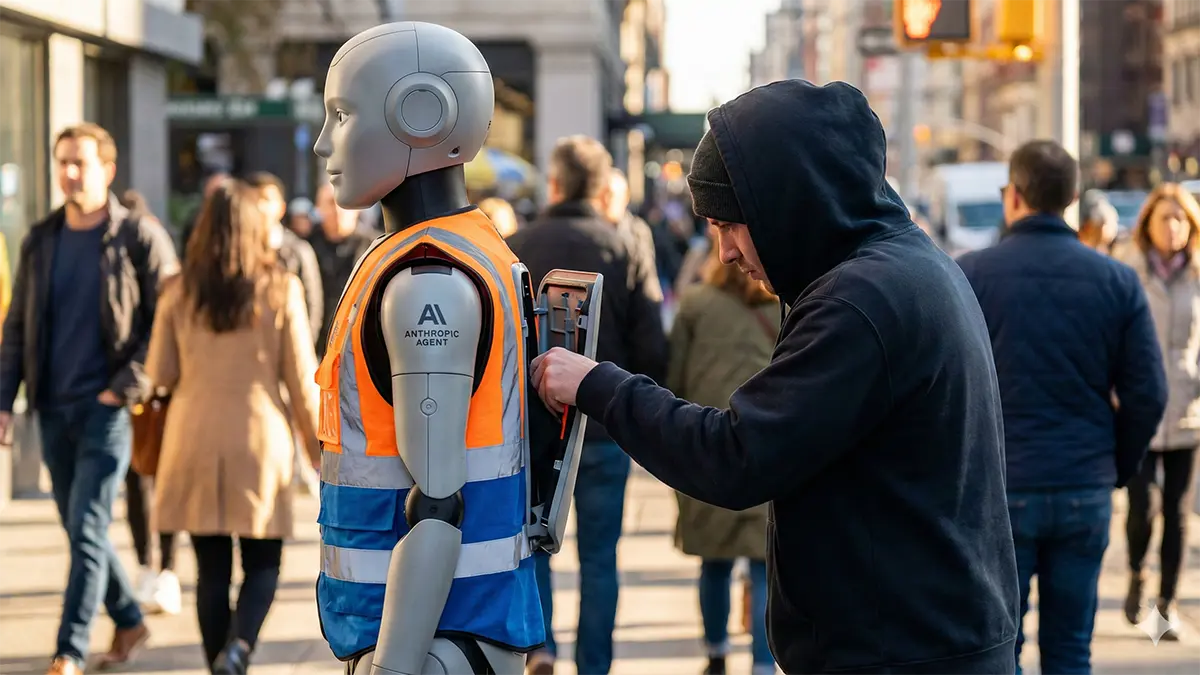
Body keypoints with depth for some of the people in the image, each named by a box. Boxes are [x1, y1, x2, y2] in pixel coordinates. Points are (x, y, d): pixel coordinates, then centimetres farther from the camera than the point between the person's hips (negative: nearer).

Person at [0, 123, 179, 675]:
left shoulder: (140, 238, -5)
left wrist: (127, 387, -13)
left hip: (107, 407, -5)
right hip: (53, 407, 5)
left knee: (87, 529, -10)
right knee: (80, 529, 13)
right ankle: (129, 623, 31)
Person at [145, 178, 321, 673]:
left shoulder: (179, 293, -1)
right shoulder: (281, 290, -5)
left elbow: (159, 374, 3)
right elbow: (301, 379, -3)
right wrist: (318, 447, 6)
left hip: (195, 439, 2)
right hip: (260, 439, -2)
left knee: (212, 568, 9)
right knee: (263, 563, 8)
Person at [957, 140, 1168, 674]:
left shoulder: (971, 274, -5)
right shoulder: (1117, 280, 1)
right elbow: (1148, 394, 0)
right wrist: (1118, 468, 14)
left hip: (998, 490, -2)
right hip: (1086, 491, 2)